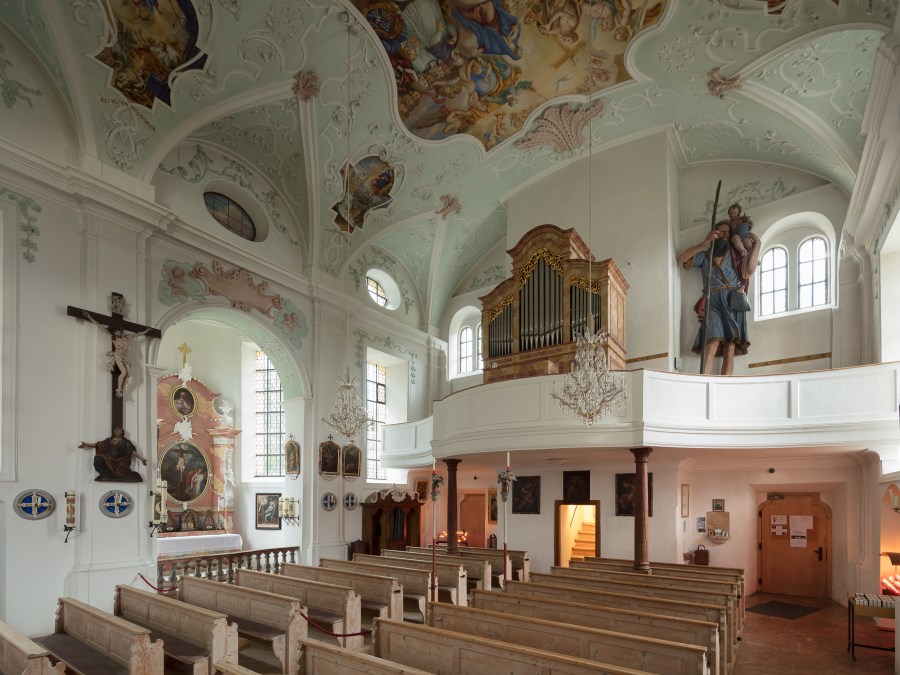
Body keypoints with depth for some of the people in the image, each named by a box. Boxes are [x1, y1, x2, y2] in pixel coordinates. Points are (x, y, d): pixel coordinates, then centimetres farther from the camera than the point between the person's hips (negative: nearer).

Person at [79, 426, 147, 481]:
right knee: (97, 459, -30)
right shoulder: (109, 440, 24)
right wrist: (87, 444, 7)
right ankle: (107, 476, -26)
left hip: (120, 462, -3)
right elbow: (99, 445, 18)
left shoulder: (126, 442, 13)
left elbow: (133, 451, 4)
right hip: (108, 460, 3)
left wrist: (141, 458, -8)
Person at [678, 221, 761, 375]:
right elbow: (682, 258, 3)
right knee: (713, 342, -23)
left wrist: (756, 244, 3)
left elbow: (750, 271, 3)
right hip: (713, 302, -2)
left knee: (730, 348, -10)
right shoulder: (705, 255, 17)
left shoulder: (736, 255, 19)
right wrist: (704, 243, -4)